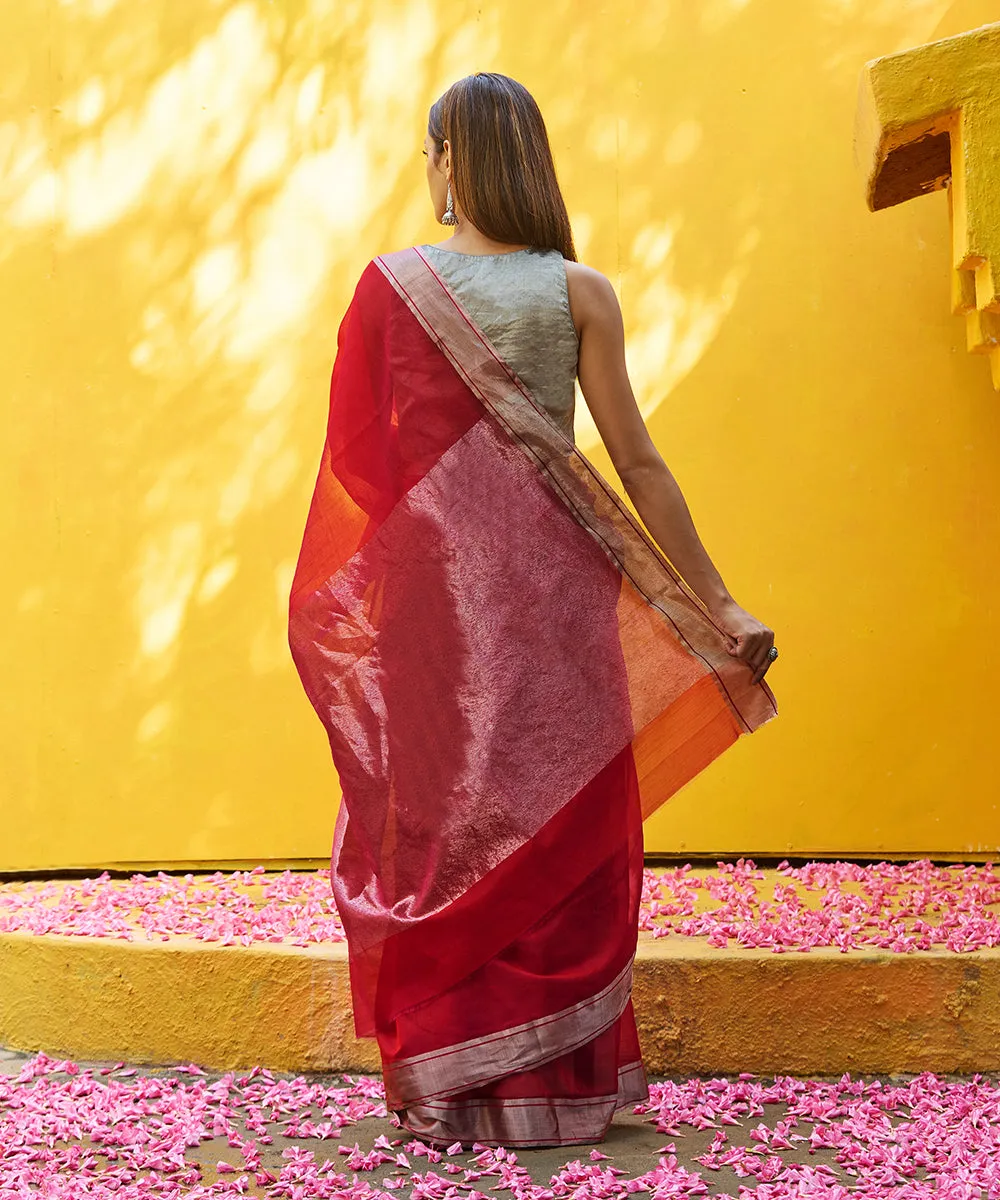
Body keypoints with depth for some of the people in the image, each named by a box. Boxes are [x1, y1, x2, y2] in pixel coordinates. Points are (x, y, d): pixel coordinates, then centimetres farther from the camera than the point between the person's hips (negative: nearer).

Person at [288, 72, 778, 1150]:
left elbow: (356, 460, 2)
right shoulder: (579, 292, -2)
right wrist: (718, 605, 0)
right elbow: (636, 463, -5)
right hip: (554, 589, 0)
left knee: (444, 823, 10)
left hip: (433, 592, 0)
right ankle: (561, 1084, 15)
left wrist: (331, 595, 16)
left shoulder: (390, 284, -1)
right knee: (562, 829, 9)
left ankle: (447, 1089, 16)